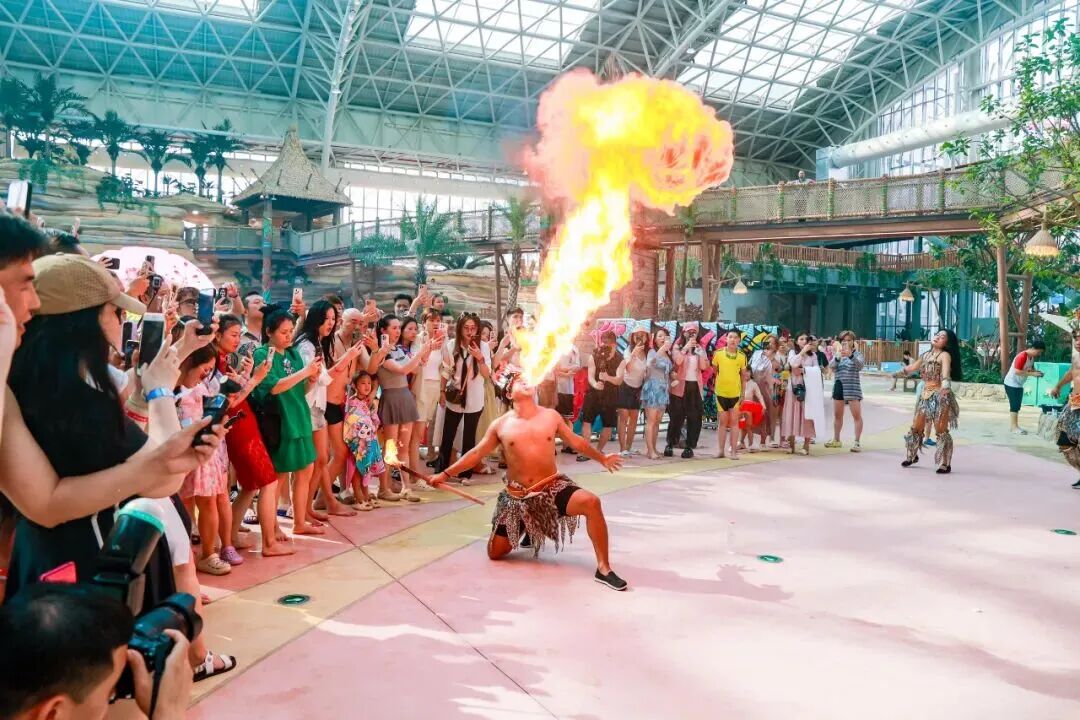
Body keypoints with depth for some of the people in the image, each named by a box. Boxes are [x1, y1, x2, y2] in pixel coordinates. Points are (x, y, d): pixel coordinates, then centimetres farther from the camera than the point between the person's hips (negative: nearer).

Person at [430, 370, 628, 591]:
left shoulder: (550, 416, 1)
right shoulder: (501, 425, -2)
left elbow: (576, 441, 14)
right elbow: (476, 453, 7)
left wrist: (602, 458, 19)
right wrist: (445, 474, 5)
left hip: (553, 488, -1)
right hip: (517, 496, 1)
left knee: (591, 502, -29)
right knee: (495, 553, 2)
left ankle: (603, 568, -18)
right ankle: (526, 529, 36)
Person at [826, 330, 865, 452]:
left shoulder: (857, 353, -1)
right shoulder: (837, 353, 8)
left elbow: (860, 364, -21)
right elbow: (831, 366, -9)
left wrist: (850, 355, -40)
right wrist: (838, 357, -31)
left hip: (852, 387, -4)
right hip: (839, 386, 4)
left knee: (857, 415, -6)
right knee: (837, 415, 13)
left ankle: (857, 442, -2)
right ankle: (836, 440, 26)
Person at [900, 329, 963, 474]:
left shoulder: (945, 355, -9)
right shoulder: (925, 355, 12)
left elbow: (945, 370, -29)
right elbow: (913, 367, 29)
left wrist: (945, 385, -47)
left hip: (940, 396, -7)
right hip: (925, 395, 7)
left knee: (941, 431, -5)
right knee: (916, 428, 15)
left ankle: (945, 464, 3)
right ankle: (912, 456, 33)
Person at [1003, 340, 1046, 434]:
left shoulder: (1032, 357, 5)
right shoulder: (1022, 356, -24)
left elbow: (1031, 368, 18)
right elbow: (1017, 371, -28)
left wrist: (1036, 372, -3)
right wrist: (1032, 374, -27)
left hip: (1019, 384, 10)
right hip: (1012, 384, -10)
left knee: (1017, 406, 11)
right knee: (1014, 406, -9)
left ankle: (1015, 426, 16)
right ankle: (1013, 427, -6)